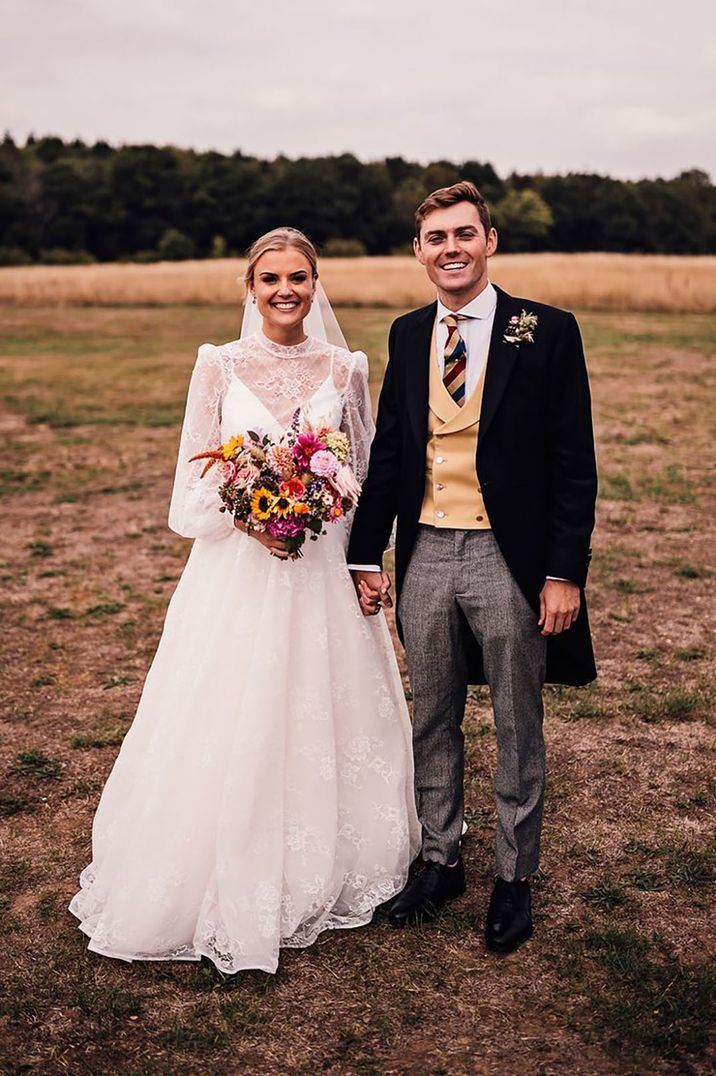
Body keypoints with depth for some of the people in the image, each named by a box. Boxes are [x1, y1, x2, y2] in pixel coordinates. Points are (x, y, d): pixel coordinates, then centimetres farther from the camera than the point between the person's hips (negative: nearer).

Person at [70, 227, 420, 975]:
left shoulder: (345, 369, 3)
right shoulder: (220, 364, -1)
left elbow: (366, 474, 9)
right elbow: (194, 480, 0)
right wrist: (247, 515, -16)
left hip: (322, 572, 2)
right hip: (237, 572, -1)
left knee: (321, 723, 10)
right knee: (228, 734, 2)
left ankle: (319, 879, 31)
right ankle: (229, 892, 21)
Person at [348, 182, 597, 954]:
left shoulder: (547, 332, -6)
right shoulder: (407, 336, 8)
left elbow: (574, 463, -7)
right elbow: (387, 451, 12)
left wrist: (565, 573, -12)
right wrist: (366, 556, 7)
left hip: (508, 560, -4)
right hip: (424, 557, 4)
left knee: (518, 730, 11)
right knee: (432, 723, 16)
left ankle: (515, 879, 29)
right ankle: (441, 862, 34)